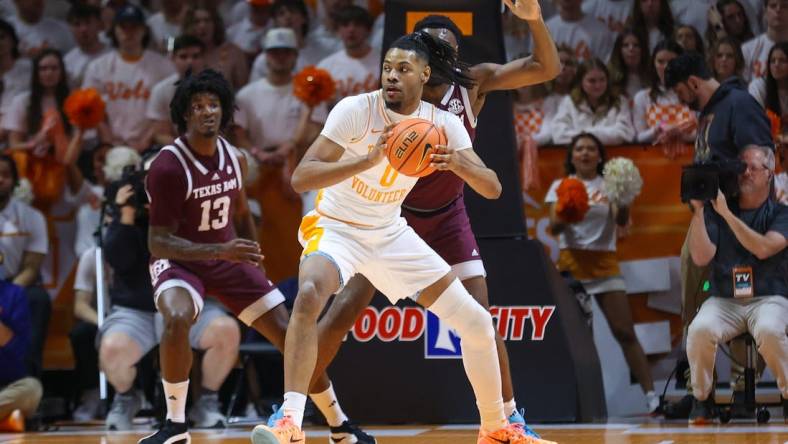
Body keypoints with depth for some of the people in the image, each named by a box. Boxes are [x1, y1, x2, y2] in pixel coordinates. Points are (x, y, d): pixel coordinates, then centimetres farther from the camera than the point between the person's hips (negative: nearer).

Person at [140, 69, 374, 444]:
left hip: (229, 258, 5)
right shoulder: (168, 167, -22)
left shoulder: (234, 159, -2)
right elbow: (158, 242, -25)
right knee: (177, 319, -37)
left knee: (290, 335, 0)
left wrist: (255, 268, 16)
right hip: (178, 261, -5)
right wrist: (220, 251, -36)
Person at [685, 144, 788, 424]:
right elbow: (701, 257, -2)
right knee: (700, 330, -32)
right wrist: (698, 210, -8)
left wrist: (727, 214, -17)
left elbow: (763, 248, -15)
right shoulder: (715, 211, 9)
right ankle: (701, 399, -9)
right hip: (723, 300, 2)